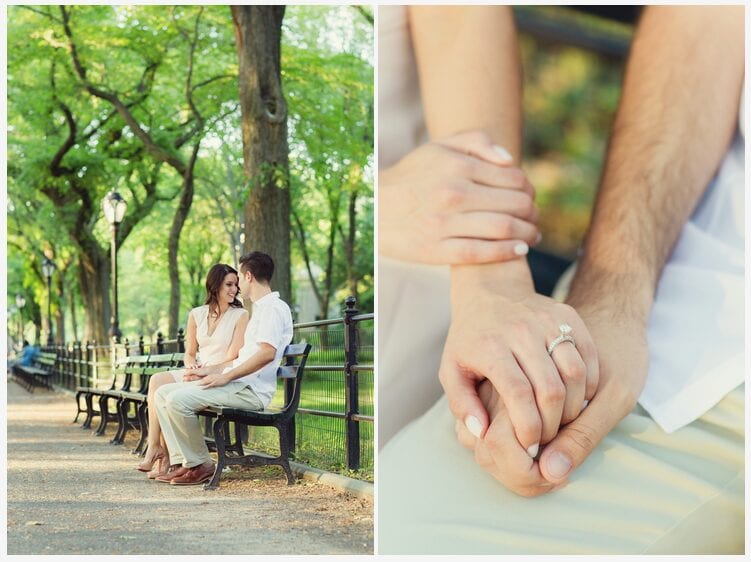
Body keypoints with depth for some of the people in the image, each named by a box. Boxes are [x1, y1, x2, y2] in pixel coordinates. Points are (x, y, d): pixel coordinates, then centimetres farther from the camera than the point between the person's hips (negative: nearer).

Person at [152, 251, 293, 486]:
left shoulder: (273, 308, -9)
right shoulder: (261, 309, 25)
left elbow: (267, 353, -23)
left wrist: (225, 376, -19)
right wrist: (212, 370, 17)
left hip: (251, 390, -10)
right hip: (237, 384, 10)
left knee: (178, 399, -24)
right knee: (162, 393, 3)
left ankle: (199, 465, -9)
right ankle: (181, 461, -2)